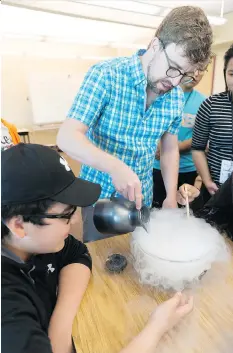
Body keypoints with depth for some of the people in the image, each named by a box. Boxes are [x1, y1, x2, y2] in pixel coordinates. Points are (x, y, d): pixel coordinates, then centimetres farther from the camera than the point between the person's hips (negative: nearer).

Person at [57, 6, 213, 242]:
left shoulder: (176, 97, -2)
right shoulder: (105, 75, -18)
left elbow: (170, 149, 7)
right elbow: (67, 137, -23)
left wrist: (171, 197, -2)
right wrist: (115, 167, -39)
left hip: (143, 199, 5)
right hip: (100, 196, -4)